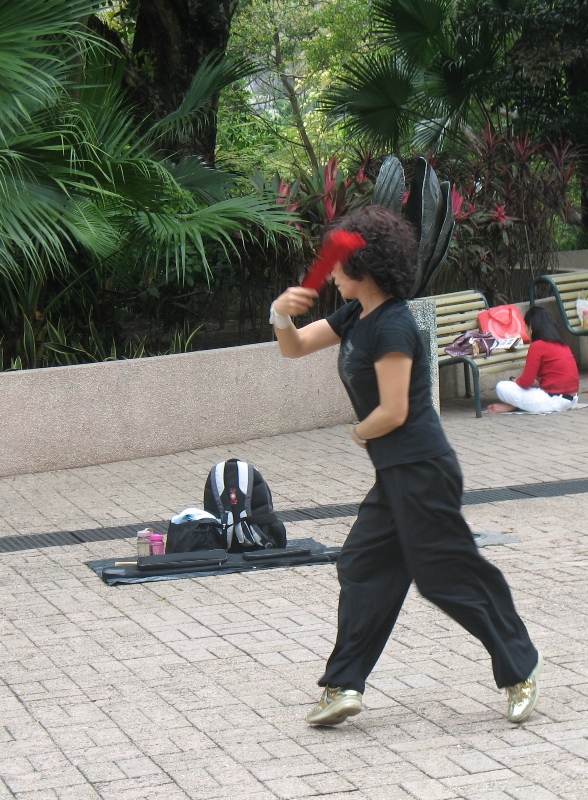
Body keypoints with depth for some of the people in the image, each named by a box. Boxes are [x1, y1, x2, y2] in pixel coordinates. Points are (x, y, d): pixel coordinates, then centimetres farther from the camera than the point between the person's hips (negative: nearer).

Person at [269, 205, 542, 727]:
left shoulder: (393, 327, -19)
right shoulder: (356, 317, 10)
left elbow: (393, 413, -20)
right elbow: (295, 348, 15)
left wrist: (359, 433, 0)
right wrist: (282, 314, -7)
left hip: (421, 471, -10)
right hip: (396, 474, 10)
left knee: (450, 575, -3)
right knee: (364, 569, 9)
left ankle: (521, 669, 10)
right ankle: (344, 687, 12)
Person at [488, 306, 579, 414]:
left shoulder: (537, 346, -11)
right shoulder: (562, 345, 14)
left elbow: (525, 382, -10)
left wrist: (514, 381, 11)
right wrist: (537, 381, 20)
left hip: (555, 401, -9)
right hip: (572, 400, 9)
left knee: (502, 388, -6)